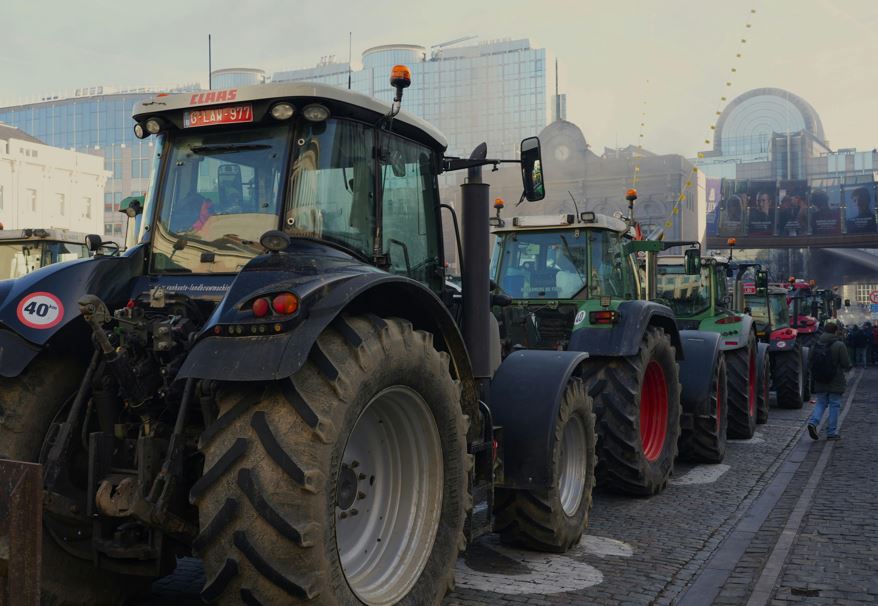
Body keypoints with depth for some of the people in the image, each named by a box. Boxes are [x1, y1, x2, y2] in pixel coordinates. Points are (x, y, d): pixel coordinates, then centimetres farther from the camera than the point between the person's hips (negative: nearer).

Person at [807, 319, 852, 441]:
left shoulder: (817, 344, 2)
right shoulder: (839, 345, -13)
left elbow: (811, 361, 7)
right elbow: (846, 364, -13)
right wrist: (846, 368, 10)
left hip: (819, 383, 4)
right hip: (835, 383, -4)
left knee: (821, 403, 15)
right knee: (834, 405, 6)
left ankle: (813, 422, -9)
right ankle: (832, 433, 10)